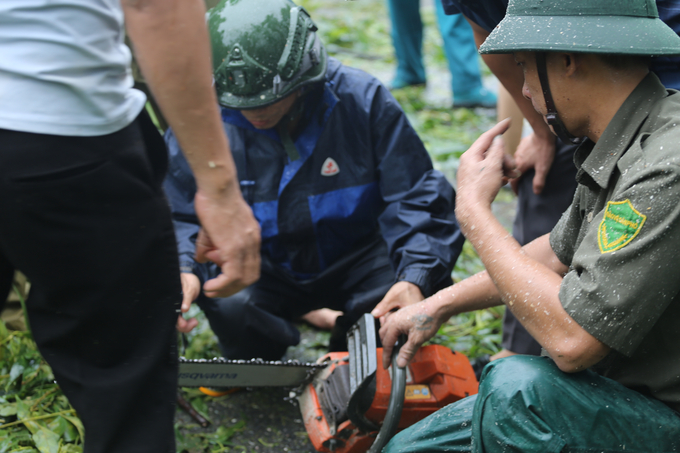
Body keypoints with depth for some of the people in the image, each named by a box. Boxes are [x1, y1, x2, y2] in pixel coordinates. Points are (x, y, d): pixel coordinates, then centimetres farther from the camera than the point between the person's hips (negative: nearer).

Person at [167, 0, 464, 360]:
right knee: (229, 304, -32)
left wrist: (416, 279, -35)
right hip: (266, 270, 0)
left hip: (356, 259, 0)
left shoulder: (363, 100, -18)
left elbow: (416, 200, -18)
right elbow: (177, 218, -9)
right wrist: (182, 270, -32)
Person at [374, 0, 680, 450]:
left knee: (517, 385, -35)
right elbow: (561, 252, 21)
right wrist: (440, 303, 22)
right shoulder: (619, 145, 4)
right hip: (609, 394, 9)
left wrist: (473, 208, -20)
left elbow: (570, 338, -31)